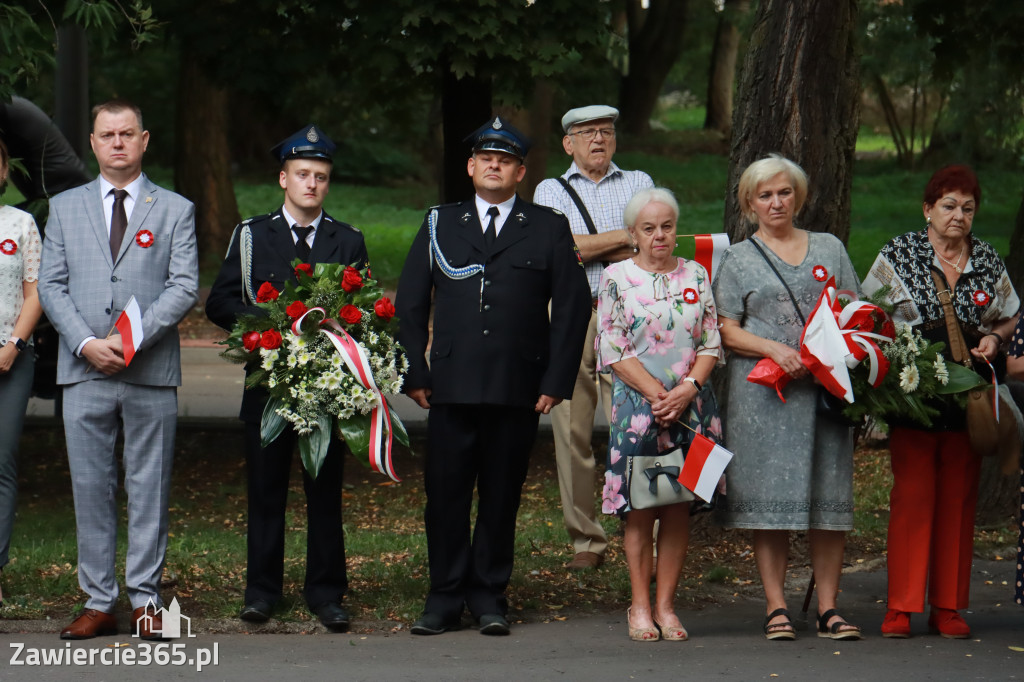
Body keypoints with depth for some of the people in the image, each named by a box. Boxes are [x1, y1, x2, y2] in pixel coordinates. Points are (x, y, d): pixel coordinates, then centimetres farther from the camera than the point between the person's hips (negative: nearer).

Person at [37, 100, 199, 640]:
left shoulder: (176, 210, 8)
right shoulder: (65, 207, 13)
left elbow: (185, 286, -2)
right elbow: (51, 285, 7)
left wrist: (133, 339, -14)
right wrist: (87, 343, -9)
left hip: (152, 372, -1)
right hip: (84, 372, 1)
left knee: (149, 488, 1)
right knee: (90, 487, 2)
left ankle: (145, 599, 8)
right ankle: (98, 601, 8)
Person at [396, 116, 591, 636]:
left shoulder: (548, 228, 9)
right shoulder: (439, 226, 13)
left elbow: (572, 307, 5)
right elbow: (409, 304, 13)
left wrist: (556, 380, -2)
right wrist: (415, 374, 3)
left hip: (519, 389, -1)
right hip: (452, 387, 1)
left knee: (502, 495, 3)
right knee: (444, 493, -1)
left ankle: (489, 596, 14)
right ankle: (445, 597, 8)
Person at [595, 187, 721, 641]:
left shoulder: (695, 275, 11)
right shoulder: (617, 277, 2)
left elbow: (711, 343, 7)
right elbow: (614, 349, -4)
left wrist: (687, 389, -9)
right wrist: (656, 394, -12)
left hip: (690, 406, 3)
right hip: (638, 405, -3)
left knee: (679, 508, 2)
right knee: (640, 509, -2)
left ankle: (665, 605, 7)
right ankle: (640, 607, 4)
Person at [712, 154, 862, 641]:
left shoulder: (829, 249, 16)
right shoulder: (738, 259, 9)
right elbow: (725, 330, 2)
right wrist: (774, 349, -14)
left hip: (827, 389, 2)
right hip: (764, 394, -2)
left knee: (830, 495, -2)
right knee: (771, 496, -5)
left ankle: (828, 608, 2)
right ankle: (776, 607, 0)